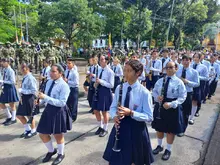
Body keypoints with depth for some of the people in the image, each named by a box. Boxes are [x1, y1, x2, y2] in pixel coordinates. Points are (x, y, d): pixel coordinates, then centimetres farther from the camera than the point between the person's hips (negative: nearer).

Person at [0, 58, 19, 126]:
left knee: (12, 105, 4)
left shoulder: (10, 71, -16)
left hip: (10, 88, -9)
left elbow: (12, 82, -18)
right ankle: (9, 116, 32)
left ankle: (13, 119, 21)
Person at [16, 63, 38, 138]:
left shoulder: (30, 78, -19)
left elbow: (34, 90, -21)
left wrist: (22, 90, -20)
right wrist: (21, 95, 7)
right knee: (19, 115, 15)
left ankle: (33, 131, 29)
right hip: (24, 97, 9)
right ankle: (28, 129, 34)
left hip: (29, 98, -9)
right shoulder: (25, 77, 7)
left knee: (29, 115, 7)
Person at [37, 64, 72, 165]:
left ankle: (61, 154, 40)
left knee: (58, 135, 12)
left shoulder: (64, 86, -18)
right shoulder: (49, 82, 3)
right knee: (42, 134, 16)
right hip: (48, 109, 7)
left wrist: (46, 98, -29)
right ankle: (51, 151, 44)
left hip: (59, 111, -7)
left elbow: (62, 103, -25)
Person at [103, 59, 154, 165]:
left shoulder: (144, 92, -14)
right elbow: (113, 107, 7)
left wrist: (131, 113, -25)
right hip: (120, 127, 4)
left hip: (136, 130, -3)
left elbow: (149, 117, -12)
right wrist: (114, 116, -15)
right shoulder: (119, 88, -1)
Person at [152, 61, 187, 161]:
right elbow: (154, 91, 10)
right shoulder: (160, 80, 1)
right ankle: (159, 146, 40)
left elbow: (182, 97, -12)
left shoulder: (179, 82, -10)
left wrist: (171, 104, -24)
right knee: (159, 128, 17)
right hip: (160, 106, 4)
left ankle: (168, 150, 32)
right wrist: (157, 97, -13)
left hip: (173, 108, -3)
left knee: (171, 130, 11)